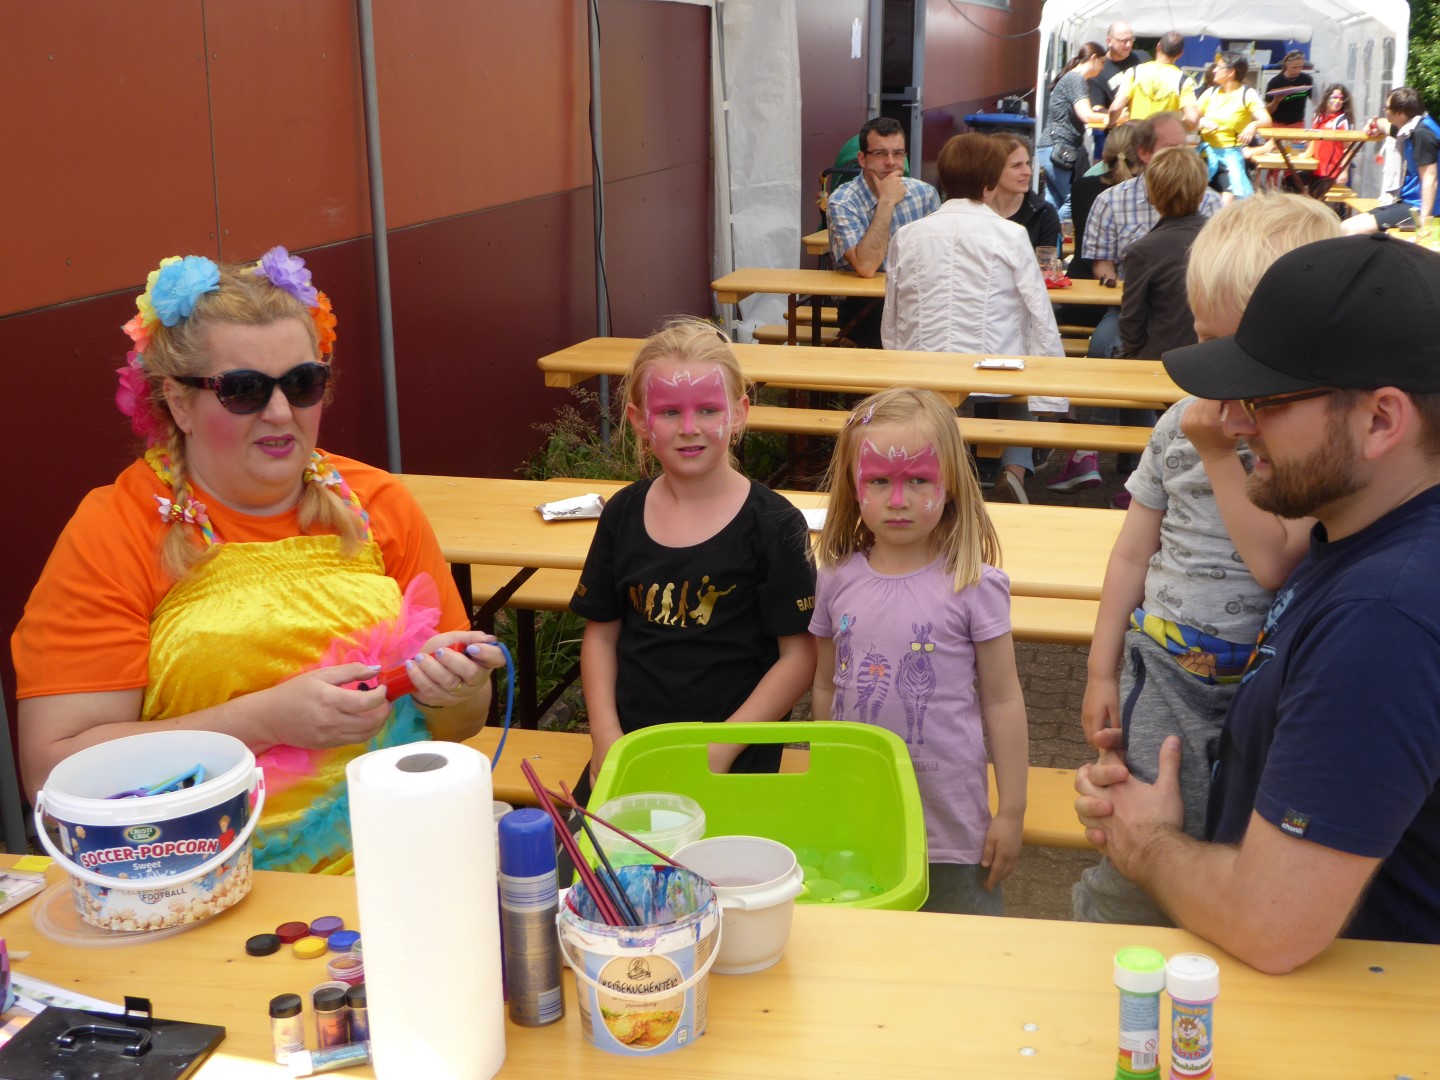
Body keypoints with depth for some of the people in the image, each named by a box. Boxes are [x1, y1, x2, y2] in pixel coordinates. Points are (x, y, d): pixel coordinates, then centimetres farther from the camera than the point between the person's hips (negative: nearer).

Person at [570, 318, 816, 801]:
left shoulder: (772, 524, -6)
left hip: (735, 760, -3)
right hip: (628, 748, 4)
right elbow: (601, 633, 13)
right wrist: (606, 737, 1)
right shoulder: (623, 515, 6)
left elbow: (799, 655, -7)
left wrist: (719, 749, -12)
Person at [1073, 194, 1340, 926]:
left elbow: (1273, 561, -20)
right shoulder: (1183, 424, 3)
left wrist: (1221, 456, -17)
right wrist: (1101, 670, 9)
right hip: (1162, 677, 3)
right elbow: (1134, 551, 10)